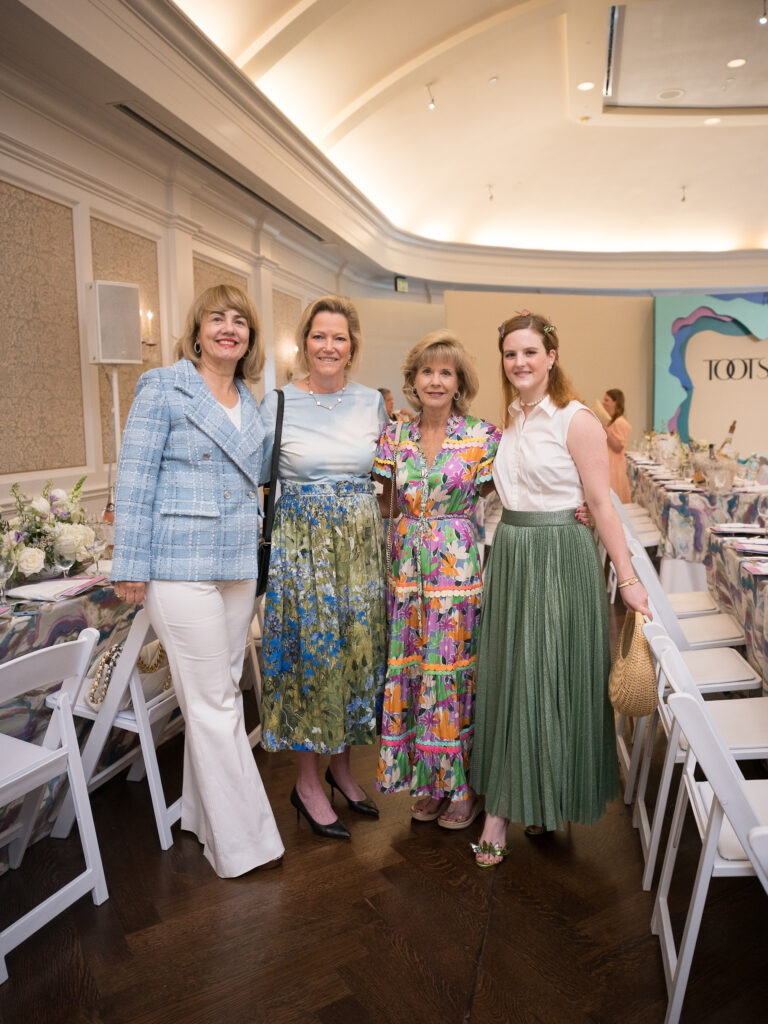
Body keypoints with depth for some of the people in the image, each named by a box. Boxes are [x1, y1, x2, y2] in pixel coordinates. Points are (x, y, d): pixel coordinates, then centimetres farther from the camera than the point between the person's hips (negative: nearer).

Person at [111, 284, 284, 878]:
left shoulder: (251, 403, 14)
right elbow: (135, 479, -8)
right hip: (180, 566, -6)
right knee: (214, 703, -1)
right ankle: (241, 841, 12)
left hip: (239, 565, 7)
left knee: (219, 694, 15)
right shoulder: (163, 388, -5)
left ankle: (205, 813, 32)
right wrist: (131, 567, -11)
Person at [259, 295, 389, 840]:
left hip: (361, 543, 4)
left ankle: (342, 763, 32)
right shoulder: (277, 402, -3)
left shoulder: (372, 402, 6)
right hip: (301, 543, -3)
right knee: (309, 651, 3)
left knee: (356, 648, 10)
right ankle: (308, 781, 22)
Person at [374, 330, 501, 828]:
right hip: (408, 566, 4)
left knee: (455, 671, 3)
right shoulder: (395, 437, 7)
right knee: (412, 671, 9)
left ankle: (465, 786, 23)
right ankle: (430, 783, 28)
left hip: (459, 566, -4)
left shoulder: (482, 436, -4)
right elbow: (383, 504, 9)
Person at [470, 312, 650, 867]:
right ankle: (503, 806, 24)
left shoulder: (577, 420, -10)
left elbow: (601, 503, -11)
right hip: (510, 552, 7)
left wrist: (628, 577, -12)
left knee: (552, 680, 3)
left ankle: (551, 798, 25)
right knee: (507, 678, 10)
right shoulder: (511, 419, 11)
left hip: (560, 556, -6)